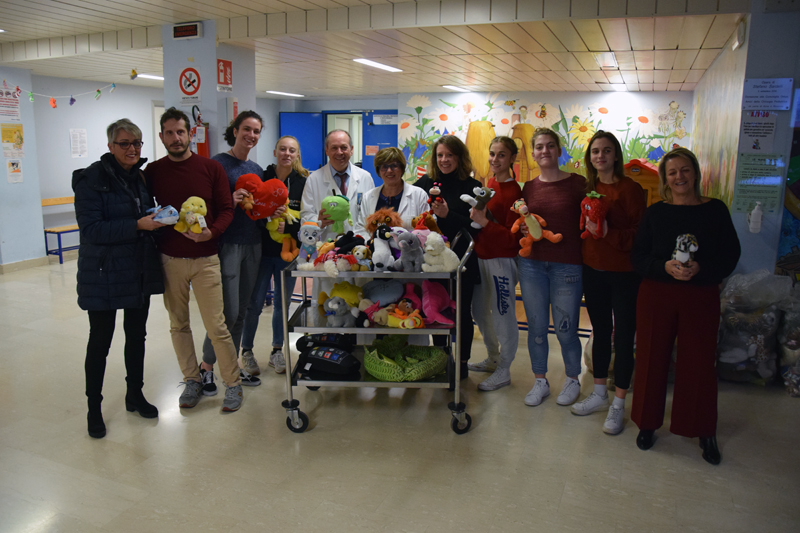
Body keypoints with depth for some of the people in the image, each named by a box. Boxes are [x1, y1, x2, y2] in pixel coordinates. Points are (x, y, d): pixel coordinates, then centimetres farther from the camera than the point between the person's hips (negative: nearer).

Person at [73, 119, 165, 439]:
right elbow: (91, 229, -20)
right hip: (104, 274, -6)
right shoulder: (93, 178, -12)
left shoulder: (142, 176, 8)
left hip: (141, 273, 6)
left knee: (136, 335, 15)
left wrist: (157, 219, -3)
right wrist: (138, 225, -26)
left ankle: (135, 395, 32)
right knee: (100, 341, 5)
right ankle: (94, 408, 21)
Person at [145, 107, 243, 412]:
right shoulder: (153, 171, 5)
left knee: (216, 326, -3)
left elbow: (226, 210, -1)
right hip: (169, 260, 3)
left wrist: (210, 232, -18)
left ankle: (233, 383, 12)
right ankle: (192, 380, 27)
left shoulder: (211, 168, 0)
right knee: (178, 324, 11)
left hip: (205, 259, -2)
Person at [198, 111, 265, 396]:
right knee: (227, 311, -6)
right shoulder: (218, 164, -7)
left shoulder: (256, 169, 14)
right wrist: (230, 203, -27)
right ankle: (206, 366, 14)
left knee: (242, 310, 11)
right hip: (227, 243, -6)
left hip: (252, 244, 7)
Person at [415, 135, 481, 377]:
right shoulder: (425, 183, 6)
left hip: (462, 261, -3)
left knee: (461, 311, 6)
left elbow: (475, 227, -9)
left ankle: (462, 362, 20)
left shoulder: (471, 187, -3)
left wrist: (447, 215, -19)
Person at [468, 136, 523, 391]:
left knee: (503, 315, 2)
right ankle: (493, 359, 37)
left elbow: (512, 238, -19)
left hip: (502, 260, -9)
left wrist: (485, 222, -26)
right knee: (480, 311, 19)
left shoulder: (513, 192, -14)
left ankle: (504, 371, 17)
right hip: (482, 256, 9)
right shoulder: (490, 184, 9)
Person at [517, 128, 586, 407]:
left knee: (565, 329, 3)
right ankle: (540, 381, 26)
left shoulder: (578, 183, -1)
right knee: (536, 326, 10)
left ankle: (572, 379, 27)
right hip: (532, 263, 3)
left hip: (566, 265, -3)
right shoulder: (529, 187, 9)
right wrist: (522, 226, -3)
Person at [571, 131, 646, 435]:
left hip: (624, 273, -5)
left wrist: (608, 233, -25)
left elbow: (639, 235, -13)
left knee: (623, 337, 2)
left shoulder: (630, 189, -9)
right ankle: (599, 394, 30)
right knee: (600, 331, 15)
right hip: (593, 271, 5)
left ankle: (618, 404, 14)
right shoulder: (587, 188, 7)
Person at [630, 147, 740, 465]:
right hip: (656, 295, 1)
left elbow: (730, 256, 0)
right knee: (652, 359, 6)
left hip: (701, 297, -1)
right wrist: (665, 267, -17)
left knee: (700, 363, 4)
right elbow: (638, 257, 1)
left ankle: (705, 432, 23)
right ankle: (648, 424, 24)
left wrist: (700, 269, -18)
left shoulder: (715, 210, 2)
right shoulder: (655, 213, 4)